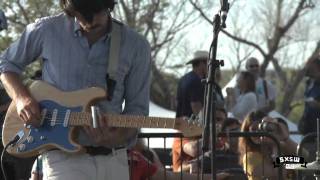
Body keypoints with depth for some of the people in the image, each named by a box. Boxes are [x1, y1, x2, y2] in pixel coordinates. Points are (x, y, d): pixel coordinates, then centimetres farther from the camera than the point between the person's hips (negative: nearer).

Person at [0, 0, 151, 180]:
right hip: (64, 156, -3)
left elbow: (137, 109, 4)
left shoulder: (136, 46, 1)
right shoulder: (47, 30, -2)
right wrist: (21, 97, -6)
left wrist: (117, 137, -16)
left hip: (114, 159, 3)